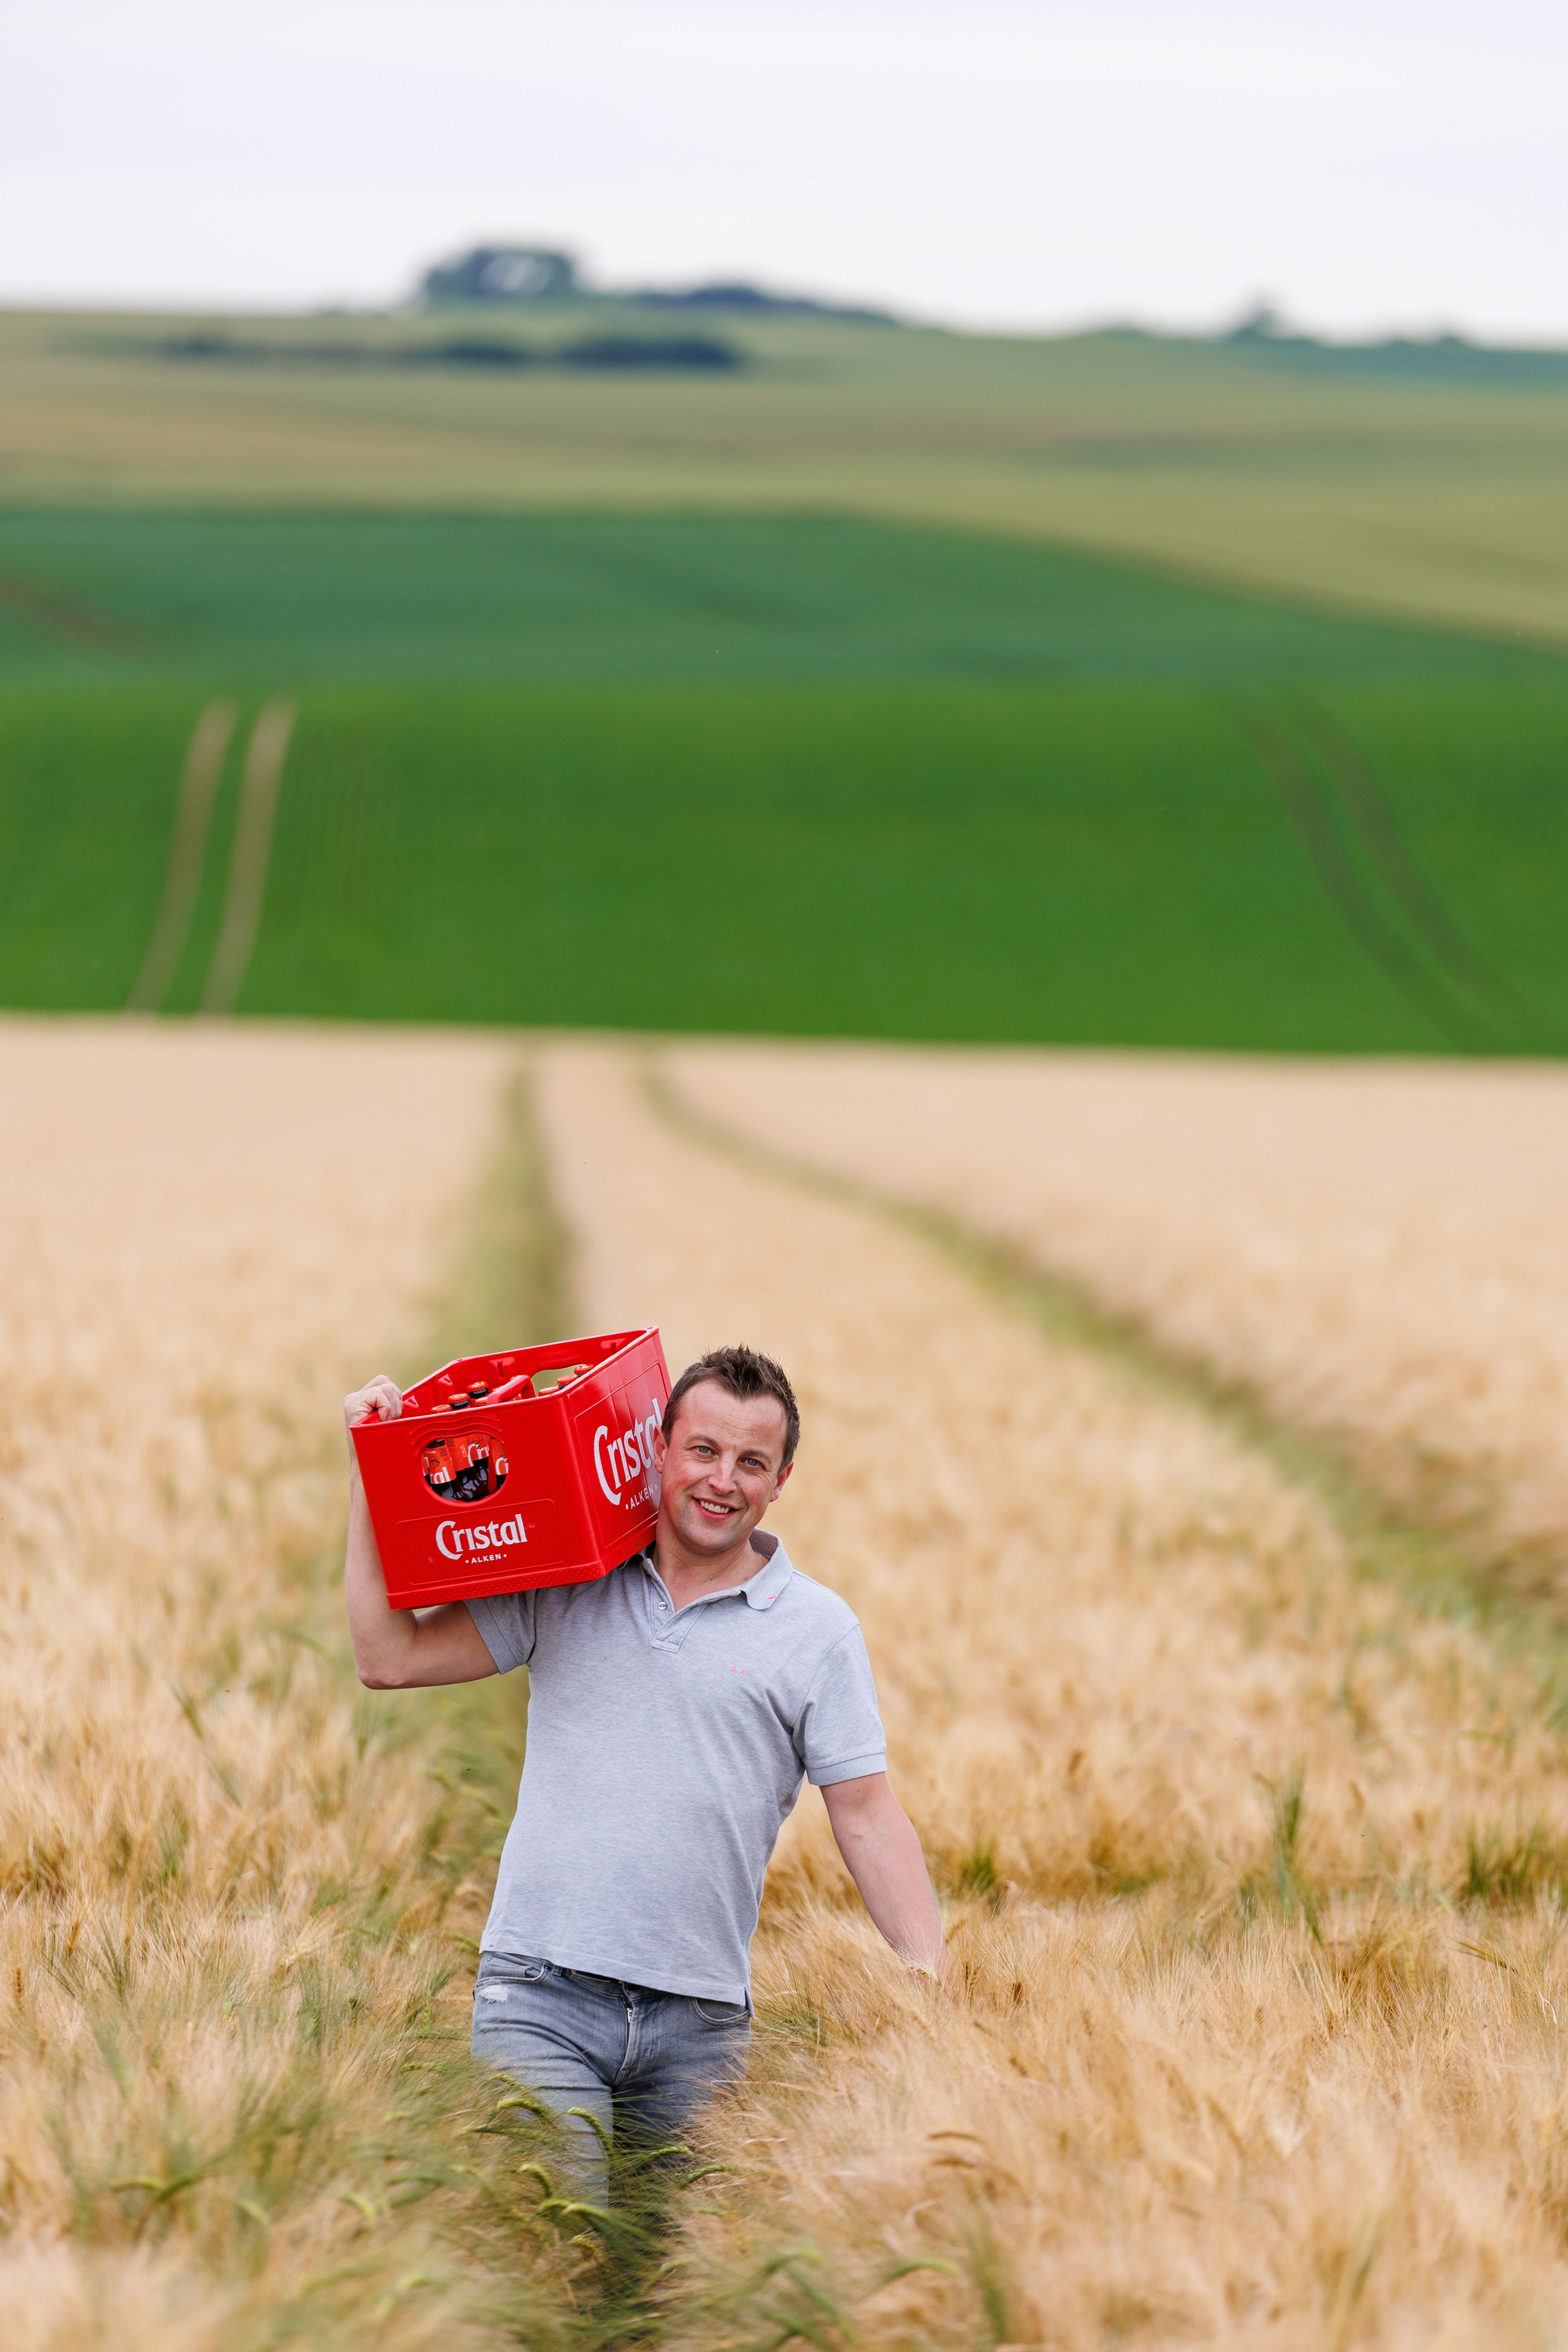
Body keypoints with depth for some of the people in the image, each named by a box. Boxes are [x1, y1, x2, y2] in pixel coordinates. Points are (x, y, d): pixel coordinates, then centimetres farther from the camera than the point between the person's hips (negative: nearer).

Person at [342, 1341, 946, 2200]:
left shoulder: (818, 1629, 6)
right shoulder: (562, 1587, 8)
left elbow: (867, 1817, 5)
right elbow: (390, 1657, 6)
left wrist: (938, 1989, -4)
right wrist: (371, 1474, 3)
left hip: (699, 2021, 1)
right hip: (541, 1997, -1)